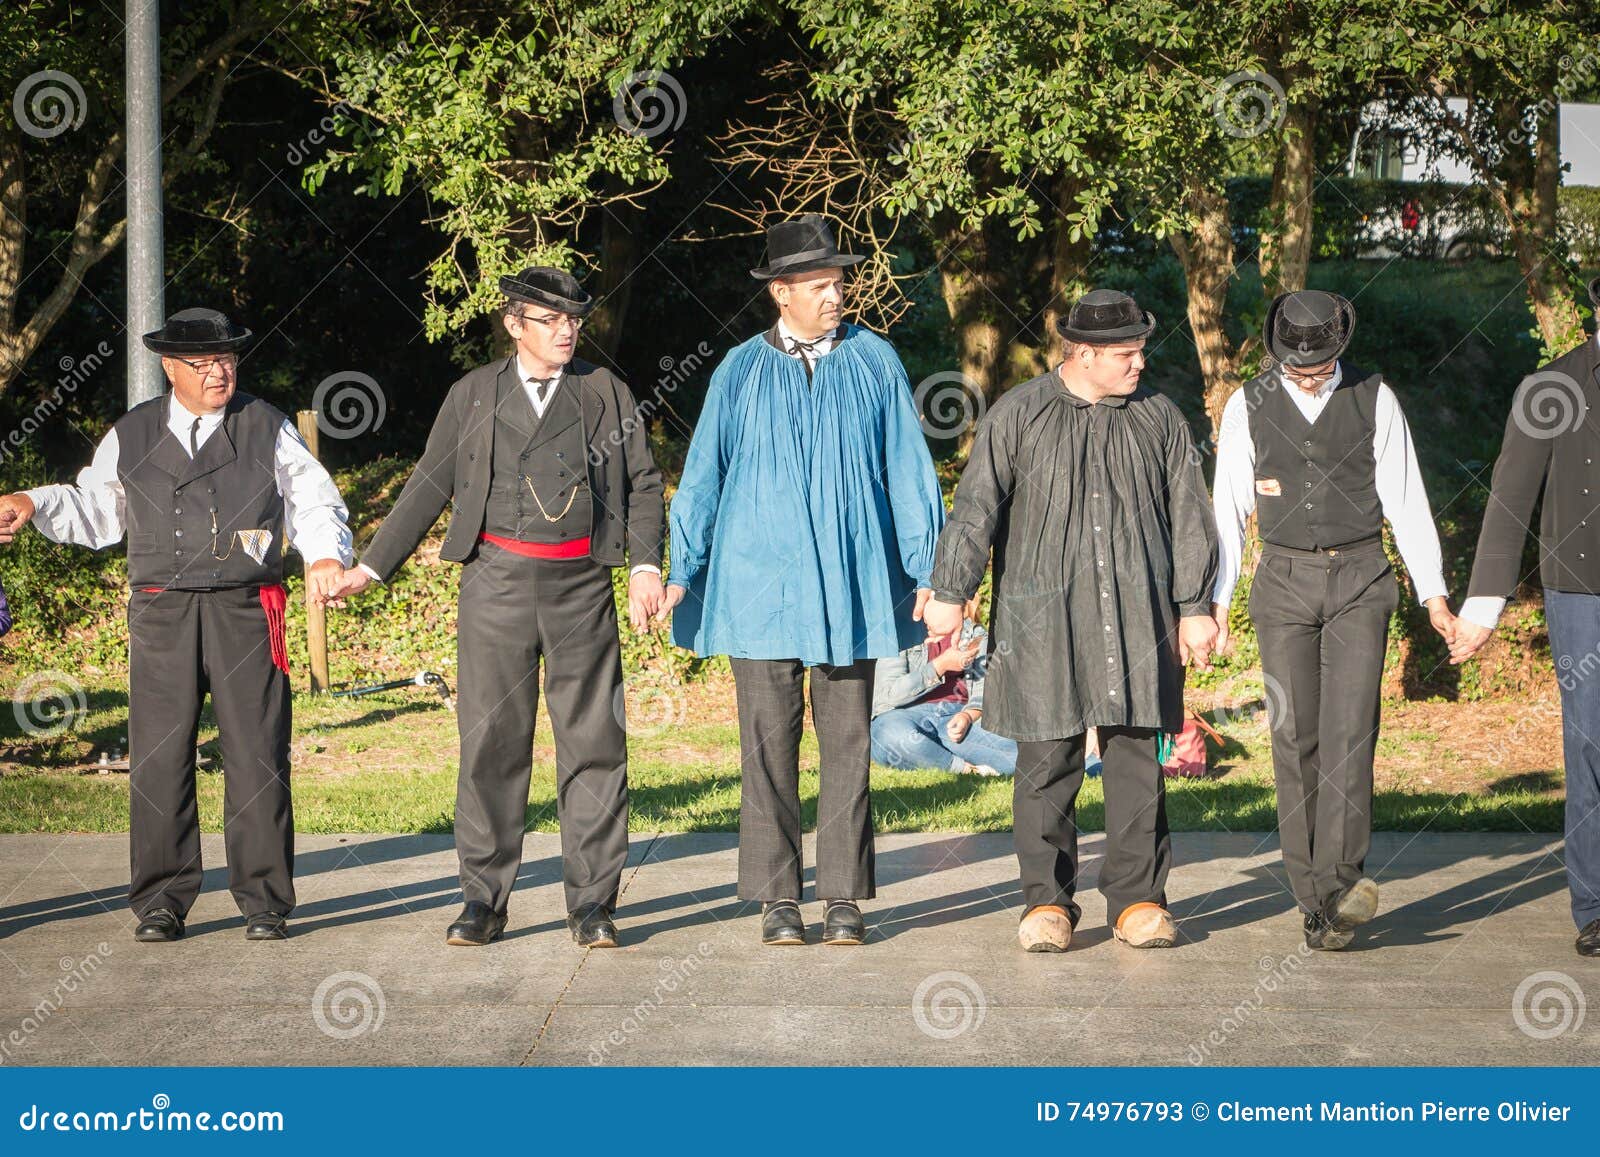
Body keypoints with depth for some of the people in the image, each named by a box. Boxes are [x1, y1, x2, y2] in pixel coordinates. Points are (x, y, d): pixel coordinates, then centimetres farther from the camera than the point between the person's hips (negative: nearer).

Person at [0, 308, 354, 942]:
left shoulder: (268, 428, 8)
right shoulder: (131, 436, 12)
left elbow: (314, 502, 8)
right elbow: (94, 510, 21)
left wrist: (324, 557, -9)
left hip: (246, 611, -1)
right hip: (161, 615, 1)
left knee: (257, 757, -4)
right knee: (158, 759, -1)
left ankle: (264, 901, 3)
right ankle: (161, 902, 7)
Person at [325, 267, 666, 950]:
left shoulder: (606, 394, 9)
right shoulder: (473, 395, 9)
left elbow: (642, 483, 9)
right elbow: (428, 488, 13)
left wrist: (646, 567, -4)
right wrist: (371, 566, 10)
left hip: (581, 585, 0)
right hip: (497, 582, 0)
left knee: (593, 740, -2)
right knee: (491, 742, 1)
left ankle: (592, 903, 4)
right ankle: (483, 900, 8)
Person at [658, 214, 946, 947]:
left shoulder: (874, 363, 4)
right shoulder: (740, 372, 4)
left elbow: (908, 469, 7)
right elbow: (703, 475, 10)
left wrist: (927, 569, 4)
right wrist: (682, 570, 8)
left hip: (851, 583, 0)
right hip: (759, 583, 0)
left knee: (847, 742, 2)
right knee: (769, 744, 0)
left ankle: (844, 898, 8)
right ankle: (777, 899, 7)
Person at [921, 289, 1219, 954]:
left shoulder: (1158, 418, 10)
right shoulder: (1018, 416, 2)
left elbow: (1189, 518, 13)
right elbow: (976, 505, -1)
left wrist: (1195, 607, 9)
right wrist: (949, 593, -7)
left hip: (1137, 615, 2)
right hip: (1042, 617, -2)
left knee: (1136, 756, 1)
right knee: (1047, 761, -1)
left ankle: (1137, 899, 9)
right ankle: (1047, 902, 8)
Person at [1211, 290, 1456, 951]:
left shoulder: (1374, 400, 1)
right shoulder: (1248, 407, 3)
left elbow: (1405, 501, 4)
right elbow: (1228, 508, 7)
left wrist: (1433, 595, 2)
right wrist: (1214, 601, 4)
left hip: (1360, 580, -1)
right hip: (1285, 582, 1)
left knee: (1349, 731, -15)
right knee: (1295, 740, -4)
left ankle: (1339, 883, -23)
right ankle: (1315, 902, 1)